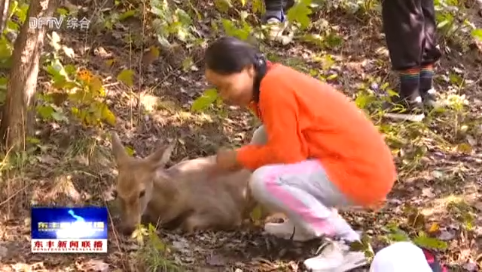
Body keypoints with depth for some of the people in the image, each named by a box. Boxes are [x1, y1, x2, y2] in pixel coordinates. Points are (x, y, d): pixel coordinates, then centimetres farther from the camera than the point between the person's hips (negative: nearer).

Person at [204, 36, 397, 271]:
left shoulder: (273, 87, -18)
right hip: (359, 160, 10)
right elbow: (283, 144, 18)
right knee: (263, 138, 14)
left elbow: (285, 153, -19)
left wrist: (239, 158, -5)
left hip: (363, 173, -10)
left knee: (264, 182, -21)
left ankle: (344, 241, -11)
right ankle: (306, 224, 18)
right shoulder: (274, 79, 10)